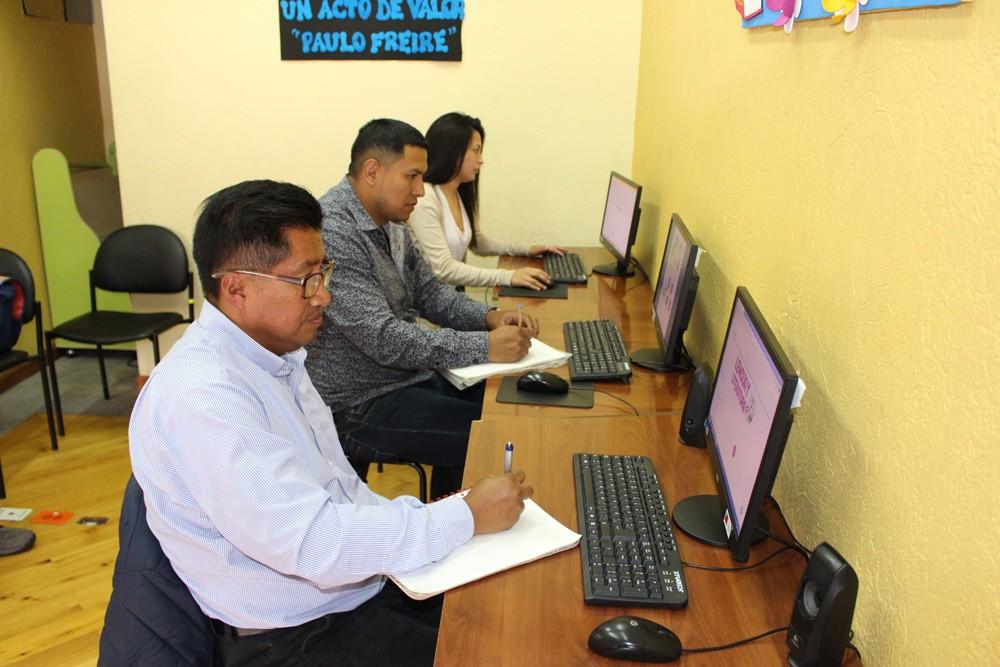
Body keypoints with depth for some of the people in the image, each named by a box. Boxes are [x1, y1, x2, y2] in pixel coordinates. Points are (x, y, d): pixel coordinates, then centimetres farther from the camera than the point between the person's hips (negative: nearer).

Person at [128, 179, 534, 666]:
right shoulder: (201, 397, -25)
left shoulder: (275, 353, 4)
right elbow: (312, 543, -28)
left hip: (361, 583, 8)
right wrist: (466, 517, -20)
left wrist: (419, 516, -1)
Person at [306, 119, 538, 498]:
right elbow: (383, 339, -29)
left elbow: (428, 291, 14)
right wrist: (484, 348, -28)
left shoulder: (389, 222, 8)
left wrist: (489, 317, -4)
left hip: (407, 374, 10)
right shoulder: (331, 232, -24)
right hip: (358, 406, -10)